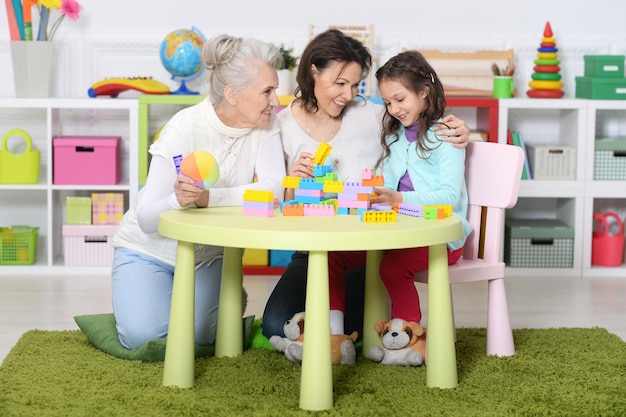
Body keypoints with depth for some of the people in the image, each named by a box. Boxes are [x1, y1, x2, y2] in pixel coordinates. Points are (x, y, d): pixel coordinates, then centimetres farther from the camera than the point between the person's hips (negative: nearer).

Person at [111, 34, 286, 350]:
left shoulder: (265, 125, -12)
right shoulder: (185, 128, -24)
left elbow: (274, 189, -27)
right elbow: (146, 219, -24)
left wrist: (209, 198, -39)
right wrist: (178, 200, -47)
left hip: (209, 255, 3)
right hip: (150, 250, -3)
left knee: (200, 337, -18)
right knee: (143, 336, -22)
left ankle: (228, 301, 16)